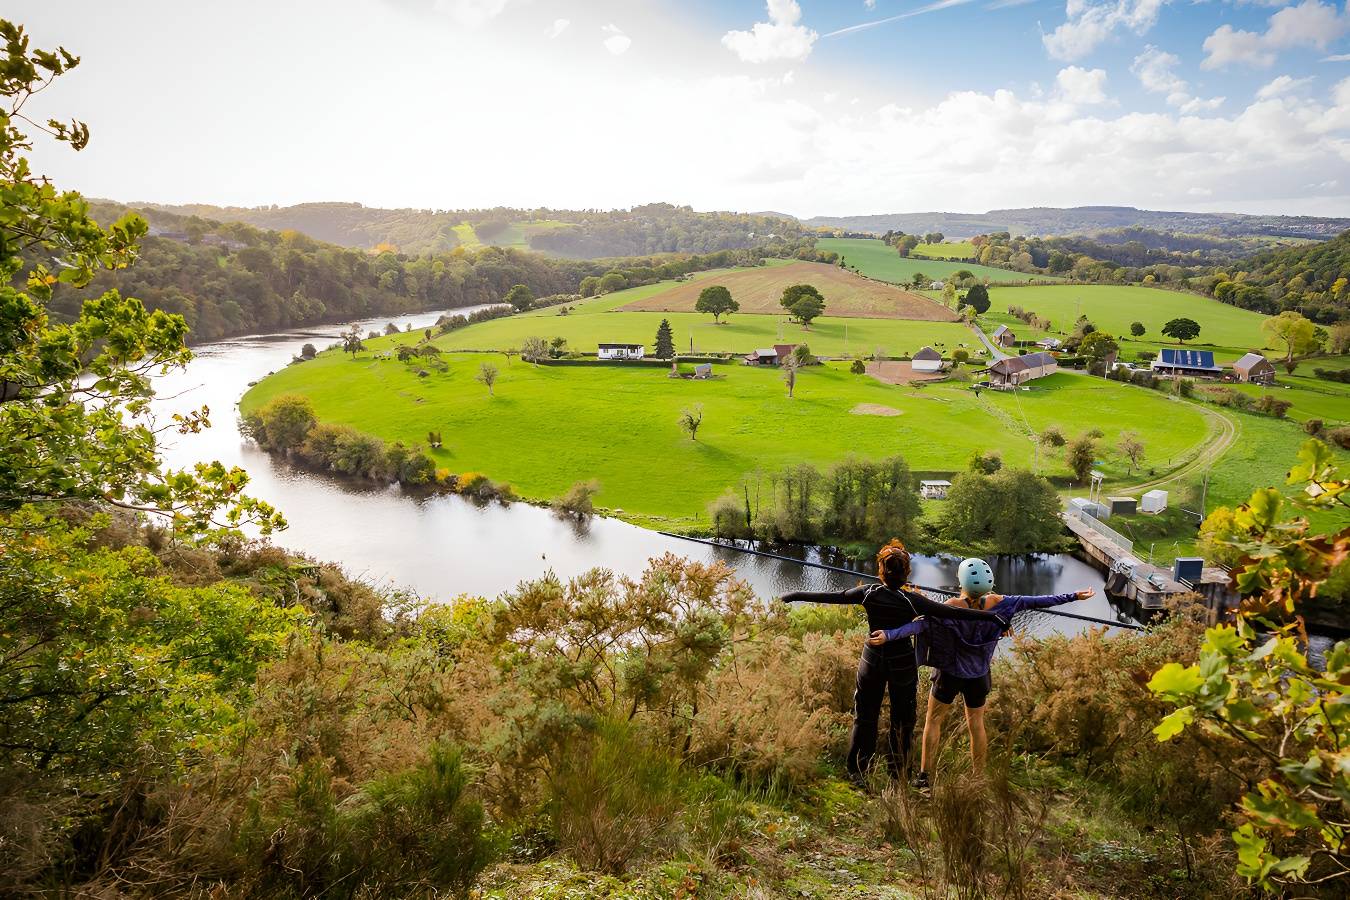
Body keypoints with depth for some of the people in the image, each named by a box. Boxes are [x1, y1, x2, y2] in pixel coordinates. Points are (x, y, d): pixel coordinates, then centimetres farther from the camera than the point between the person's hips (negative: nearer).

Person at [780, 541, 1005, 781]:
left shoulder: (868, 593, -15)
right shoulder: (911, 600, -20)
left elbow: (831, 596, -8)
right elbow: (952, 612, -21)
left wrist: (795, 595, 4)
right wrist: (991, 617, -17)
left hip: (872, 661, 2)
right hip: (903, 664, -2)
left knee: (865, 718, 16)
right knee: (902, 720, 16)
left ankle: (858, 773, 23)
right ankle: (897, 774, 25)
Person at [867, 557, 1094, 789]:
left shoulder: (953, 607, -27)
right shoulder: (996, 604, -16)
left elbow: (921, 624, -38)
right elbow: (1036, 602, -8)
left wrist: (889, 634, -47)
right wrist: (1073, 596, 1)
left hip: (950, 674, -3)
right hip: (978, 676, 3)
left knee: (933, 720, 12)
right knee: (976, 724, 18)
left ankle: (924, 776, 15)